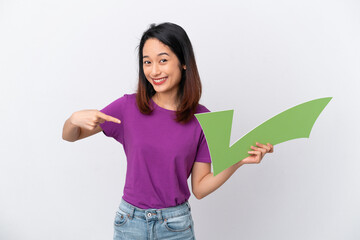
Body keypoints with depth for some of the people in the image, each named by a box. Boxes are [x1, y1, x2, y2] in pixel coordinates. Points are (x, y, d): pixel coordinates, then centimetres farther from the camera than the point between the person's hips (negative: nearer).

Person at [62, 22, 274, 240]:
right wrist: (75, 119, -22)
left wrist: (238, 161, -18)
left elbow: (200, 188, -5)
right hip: (130, 221, 1)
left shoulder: (202, 119, -9)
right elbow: (69, 136, -1)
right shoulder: (129, 107, -9)